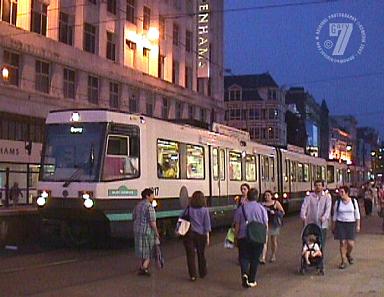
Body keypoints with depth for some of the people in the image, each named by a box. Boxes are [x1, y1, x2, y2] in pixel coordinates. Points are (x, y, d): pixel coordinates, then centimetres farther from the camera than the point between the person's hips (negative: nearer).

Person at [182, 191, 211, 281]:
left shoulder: (188, 209, -5)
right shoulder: (204, 210, -5)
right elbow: (207, 224, -3)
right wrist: (207, 237, 2)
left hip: (189, 234, -1)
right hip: (201, 234, 1)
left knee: (190, 255, 4)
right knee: (201, 254, 16)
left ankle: (193, 275, 1)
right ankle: (202, 273, 28)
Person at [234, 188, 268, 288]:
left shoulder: (241, 208, -4)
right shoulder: (262, 208, -1)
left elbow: (237, 225, -1)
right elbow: (266, 224, 3)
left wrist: (236, 236, 10)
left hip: (243, 237, -1)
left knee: (244, 257, 9)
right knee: (254, 259, 12)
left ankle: (244, 274, -17)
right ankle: (251, 281, 16)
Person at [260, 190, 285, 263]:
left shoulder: (276, 203, -1)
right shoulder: (262, 204, 3)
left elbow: (282, 212, -3)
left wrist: (274, 212, -17)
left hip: (274, 224, 0)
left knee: (273, 241, 13)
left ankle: (273, 256, 30)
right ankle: (263, 258, -14)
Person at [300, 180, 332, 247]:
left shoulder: (327, 196, 4)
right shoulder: (309, 196, 4)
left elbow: (328, 208, -10)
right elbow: (304, 206, -7)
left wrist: (324, 217, -29)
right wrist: (303, 216, -27)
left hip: (322, 224, 0)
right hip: (311, 224, 0)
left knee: (321, 243, 4)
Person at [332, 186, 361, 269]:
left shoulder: (354, 201, 1)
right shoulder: (337, 202, 1)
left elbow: (357, 214, 6)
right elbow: (335, 215, 8)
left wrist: (358, 225, 3)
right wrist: (333, 226, 7)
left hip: (351, 224, 0)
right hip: (340, 224, 0)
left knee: (350, 243, -5)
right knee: (342, 243, -3)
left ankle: (348, 254, 28)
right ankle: (343, 261, 9)